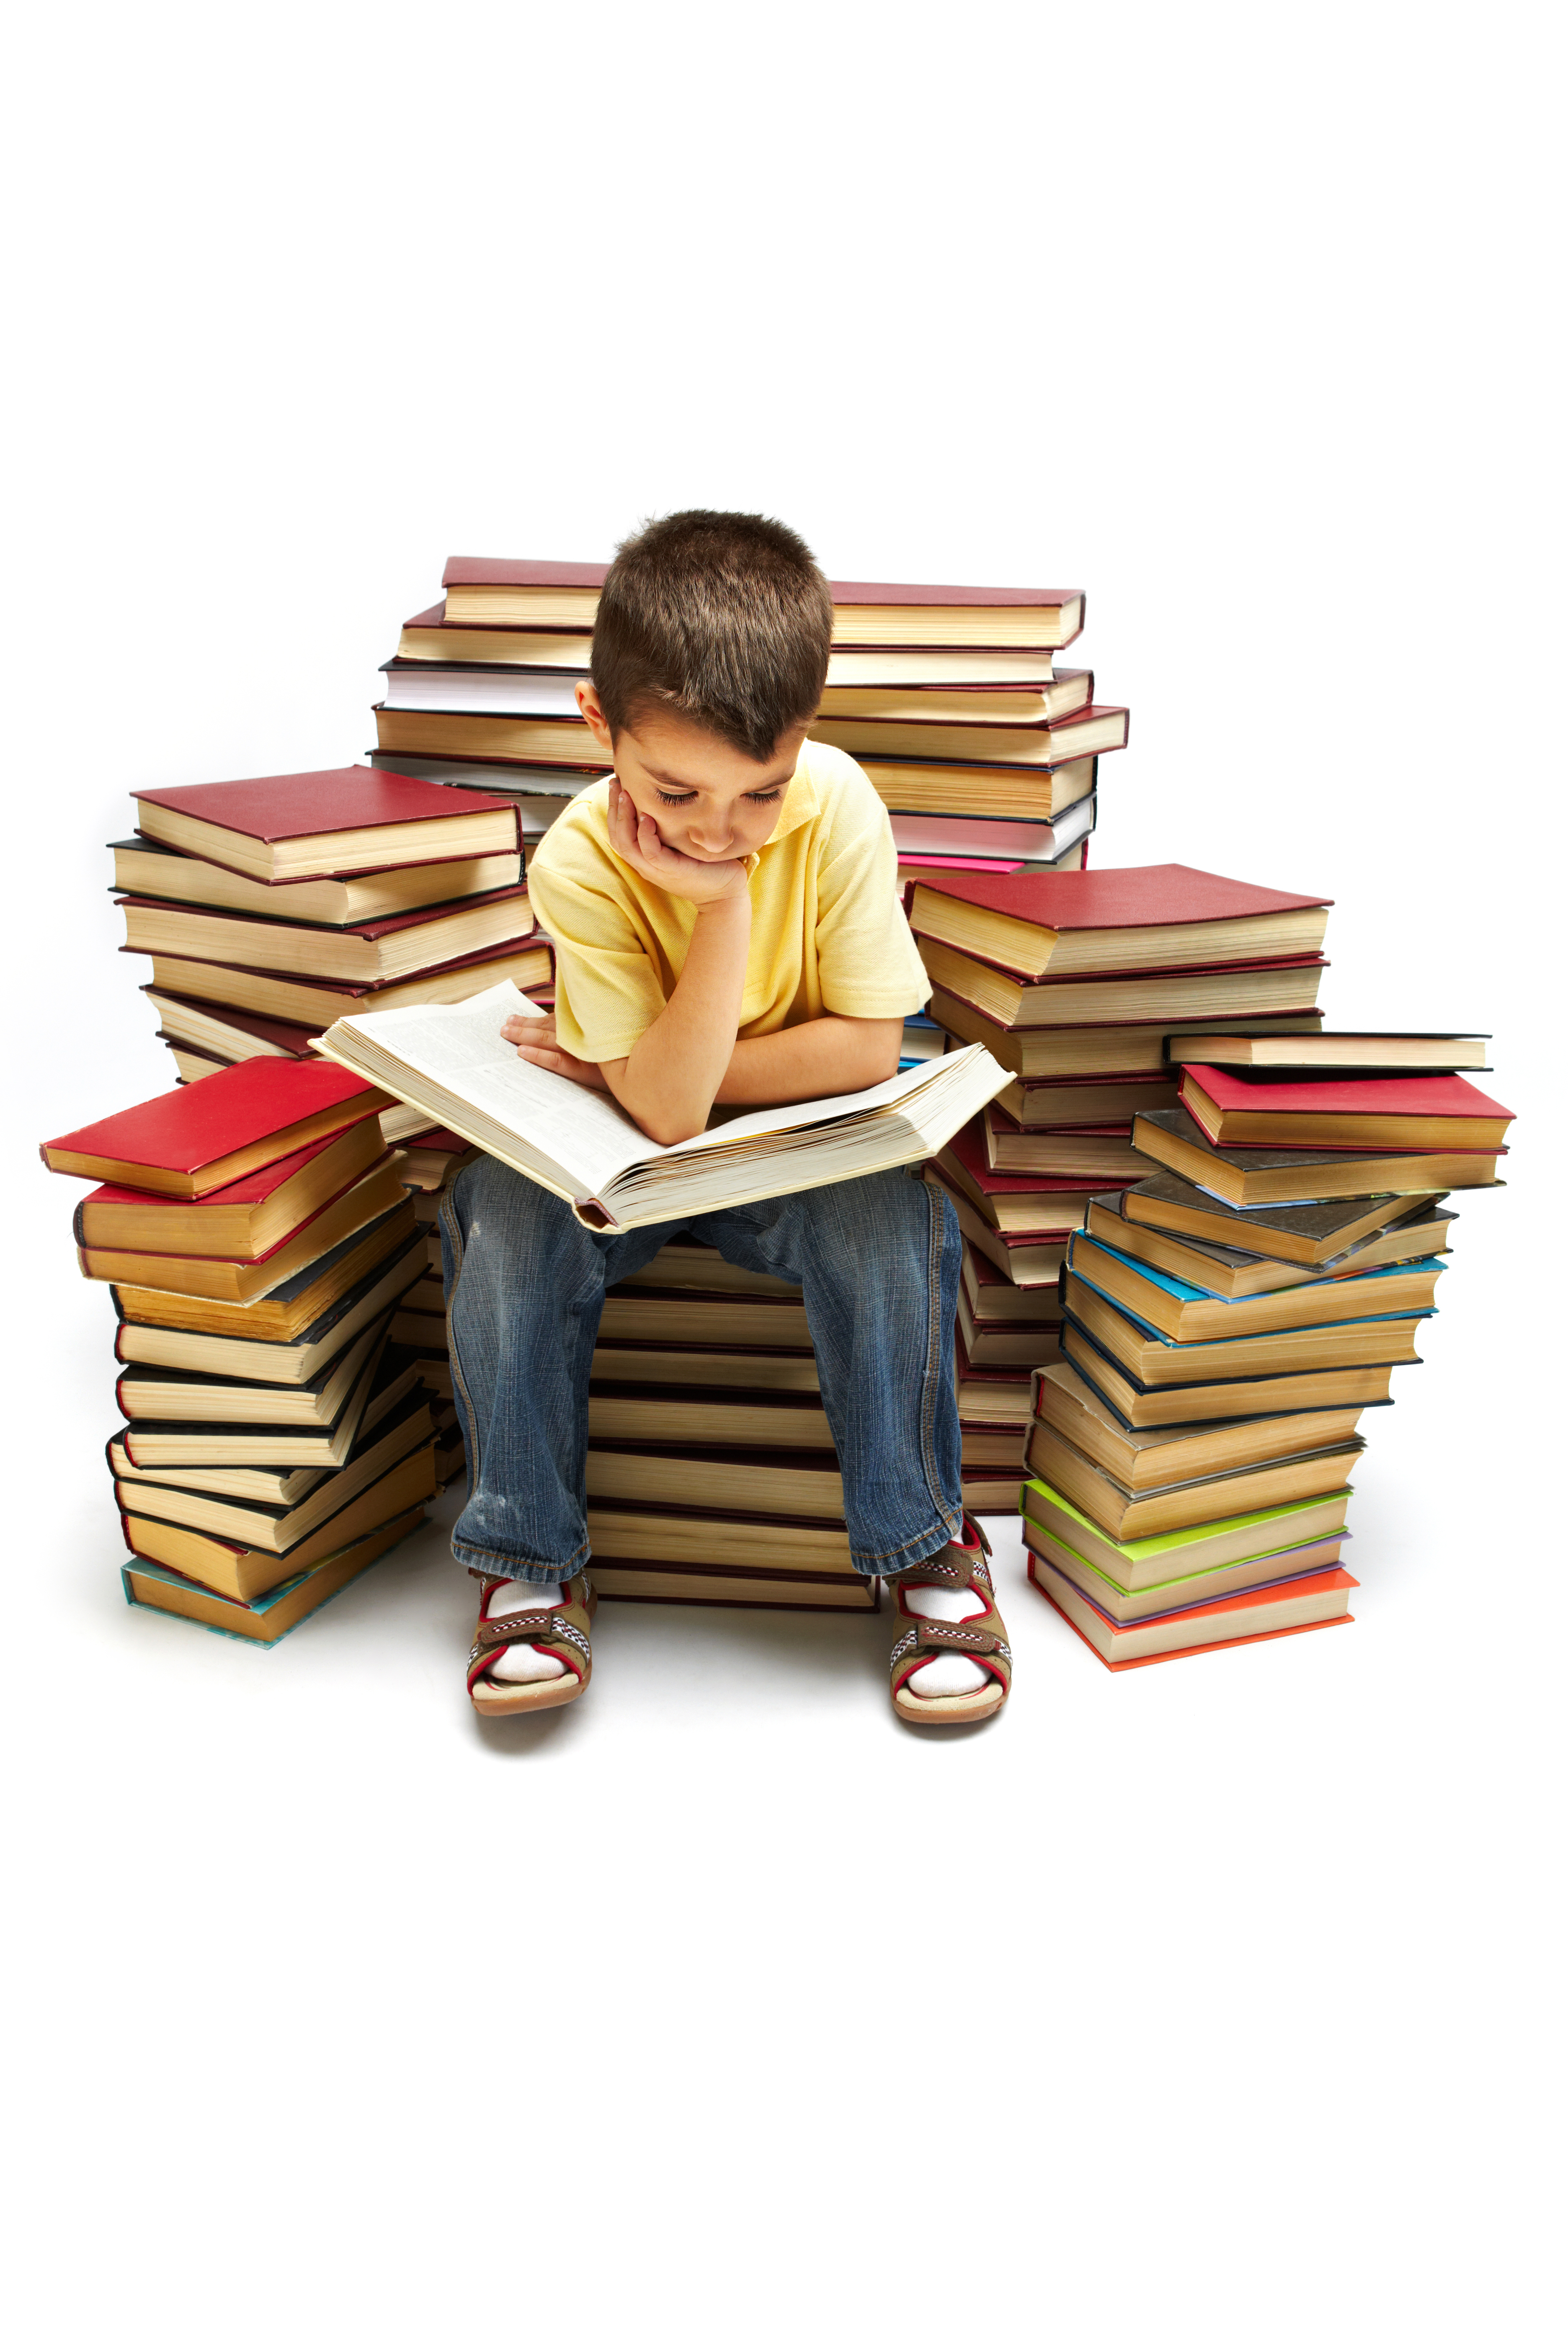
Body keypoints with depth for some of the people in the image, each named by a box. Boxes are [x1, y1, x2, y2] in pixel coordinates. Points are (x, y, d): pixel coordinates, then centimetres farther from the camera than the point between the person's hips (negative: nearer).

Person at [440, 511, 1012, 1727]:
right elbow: (668, 1108, -29)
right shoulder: (581, 862, -24)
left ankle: (928, 1541, -9)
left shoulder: (836, 805, -21)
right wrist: (725, 901, -35)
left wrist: (667, 1073, -21)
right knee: (501, 1215, -27)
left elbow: (868, 1046, -18)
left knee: (890, 1218, -30)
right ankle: (532, 1558, -9)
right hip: (626, 1158, 0)